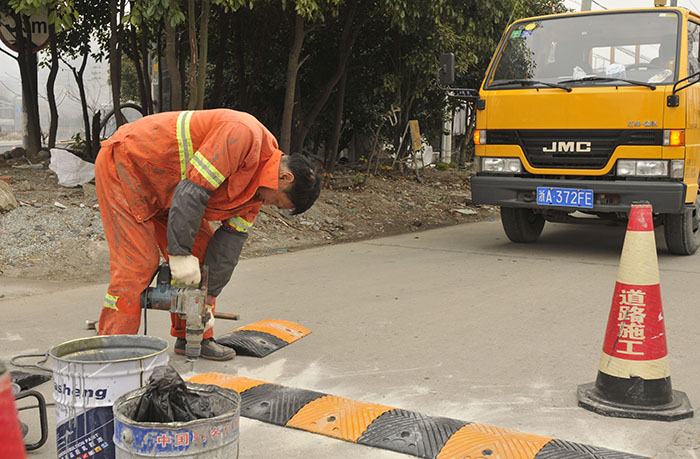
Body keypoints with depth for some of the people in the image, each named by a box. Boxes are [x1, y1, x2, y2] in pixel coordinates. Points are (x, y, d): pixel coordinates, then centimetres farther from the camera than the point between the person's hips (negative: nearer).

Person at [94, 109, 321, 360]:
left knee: (201, 249, 6)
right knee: (139, 261, -14)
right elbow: (192, 190, -32)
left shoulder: (255, 185, 1)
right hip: (124, 163, -9)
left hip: (160, 190, 9)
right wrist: (180, 254, -27)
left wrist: (207, 297, 1)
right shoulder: (242, 134, -29)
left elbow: (230, 240, 3)